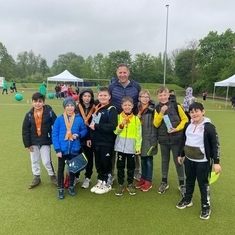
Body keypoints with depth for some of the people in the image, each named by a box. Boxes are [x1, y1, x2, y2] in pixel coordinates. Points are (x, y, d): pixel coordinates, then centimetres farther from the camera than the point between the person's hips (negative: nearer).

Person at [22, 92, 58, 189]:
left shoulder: (49, 112, -13)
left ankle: (52, 176, 26)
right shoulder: (29, 115, -5)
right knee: (34, 161, 16)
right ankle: (36, 177, 35)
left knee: (46, 161, 1)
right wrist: (27, 143, -3)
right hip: (33, 142, 4)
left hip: (45, 141, -3)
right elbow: (25, 130, -1)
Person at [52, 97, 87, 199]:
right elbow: (54, 134, -8)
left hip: (74, 149, 1)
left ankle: (71, 186, 37)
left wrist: (78, 135, -17)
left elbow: (84, 130, 5)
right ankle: (60, 189, 29)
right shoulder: (59, 119, -10)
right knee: (61, 169, 13)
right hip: (62, 149, -1)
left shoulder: (79, 119, -8)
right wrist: (57, 149, -13)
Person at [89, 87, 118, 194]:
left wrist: (96, 126, -19)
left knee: (106, 163, 5)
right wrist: (90, 137, 7)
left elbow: (112, 126, -22)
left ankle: (107, 184, 21)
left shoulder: (111, 109, -10)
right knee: (98, 163, 15)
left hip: (107, 142, -6)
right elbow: (91, 124, 15)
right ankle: (100, 181, 30)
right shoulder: (96, 108, 11)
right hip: (96, 141, 6)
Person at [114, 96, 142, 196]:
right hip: (120, 145, 0)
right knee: (120, 166, 8)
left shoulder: (136, 118, 0)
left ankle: (130, 184, 26)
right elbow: (115, 132, -1)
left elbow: (138, 134, 0)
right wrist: (121, 125, -18)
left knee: (131, 166, 11)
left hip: (131, 146, 0)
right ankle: (120, 185, 21)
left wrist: (138, 147, -4)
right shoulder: (118, 117, 1)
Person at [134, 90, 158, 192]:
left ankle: (148, 181, 17)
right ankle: (143, 178, 29)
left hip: (149, 138, -5)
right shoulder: (137, 108, 6)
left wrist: (154, 139, -14)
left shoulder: (153, 109, -10)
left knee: (149, 160, 5)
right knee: (142, 159, 16)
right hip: (140, 137, 5)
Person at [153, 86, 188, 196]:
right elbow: (156, 124, -7)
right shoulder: (157, 108, 1)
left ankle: (182, 184, 20)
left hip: (176, 138, -3)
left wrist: (176, 129, -16)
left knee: (178, 161, 5)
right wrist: (161, 113, -19)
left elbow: (185, 119, -4)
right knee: (165, 160, 15)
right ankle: (164, 182, 29)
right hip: (163, 139, 3)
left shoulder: (175, 106, -8)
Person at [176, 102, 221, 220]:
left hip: (202, 161, -5)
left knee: (203, 183, 5)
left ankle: (206, 206, 21)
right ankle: (187, 199, 38)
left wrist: (216, 162, -16)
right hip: (189, 159, 6)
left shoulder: (208, 127, -13)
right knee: (189, 180, 20)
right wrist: (181, 155, 18)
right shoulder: (188, 125, 5)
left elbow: (215, 145, -13)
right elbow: (183, 140, 15)